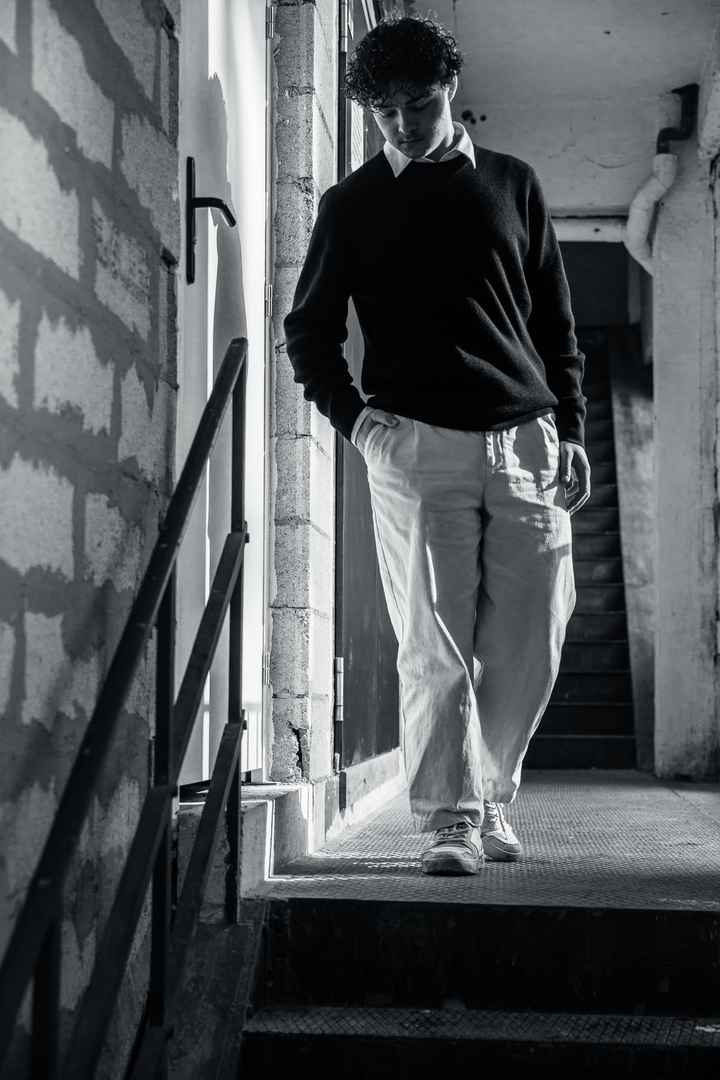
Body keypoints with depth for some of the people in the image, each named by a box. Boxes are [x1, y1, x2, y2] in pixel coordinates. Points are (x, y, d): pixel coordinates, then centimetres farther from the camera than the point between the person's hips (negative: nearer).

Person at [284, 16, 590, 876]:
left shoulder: (512, 185, 14)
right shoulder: (354, 204, 8)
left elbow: (556, 324, 15)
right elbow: (309, 330, 12)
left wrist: (570, 431, 8)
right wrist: (353, 418, -1)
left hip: (524, 442, 2)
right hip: (416, 446, -2)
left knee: (530, 642, 2)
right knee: (436, 644, -6)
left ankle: (490, 796, 21)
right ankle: (450, 819, 0)